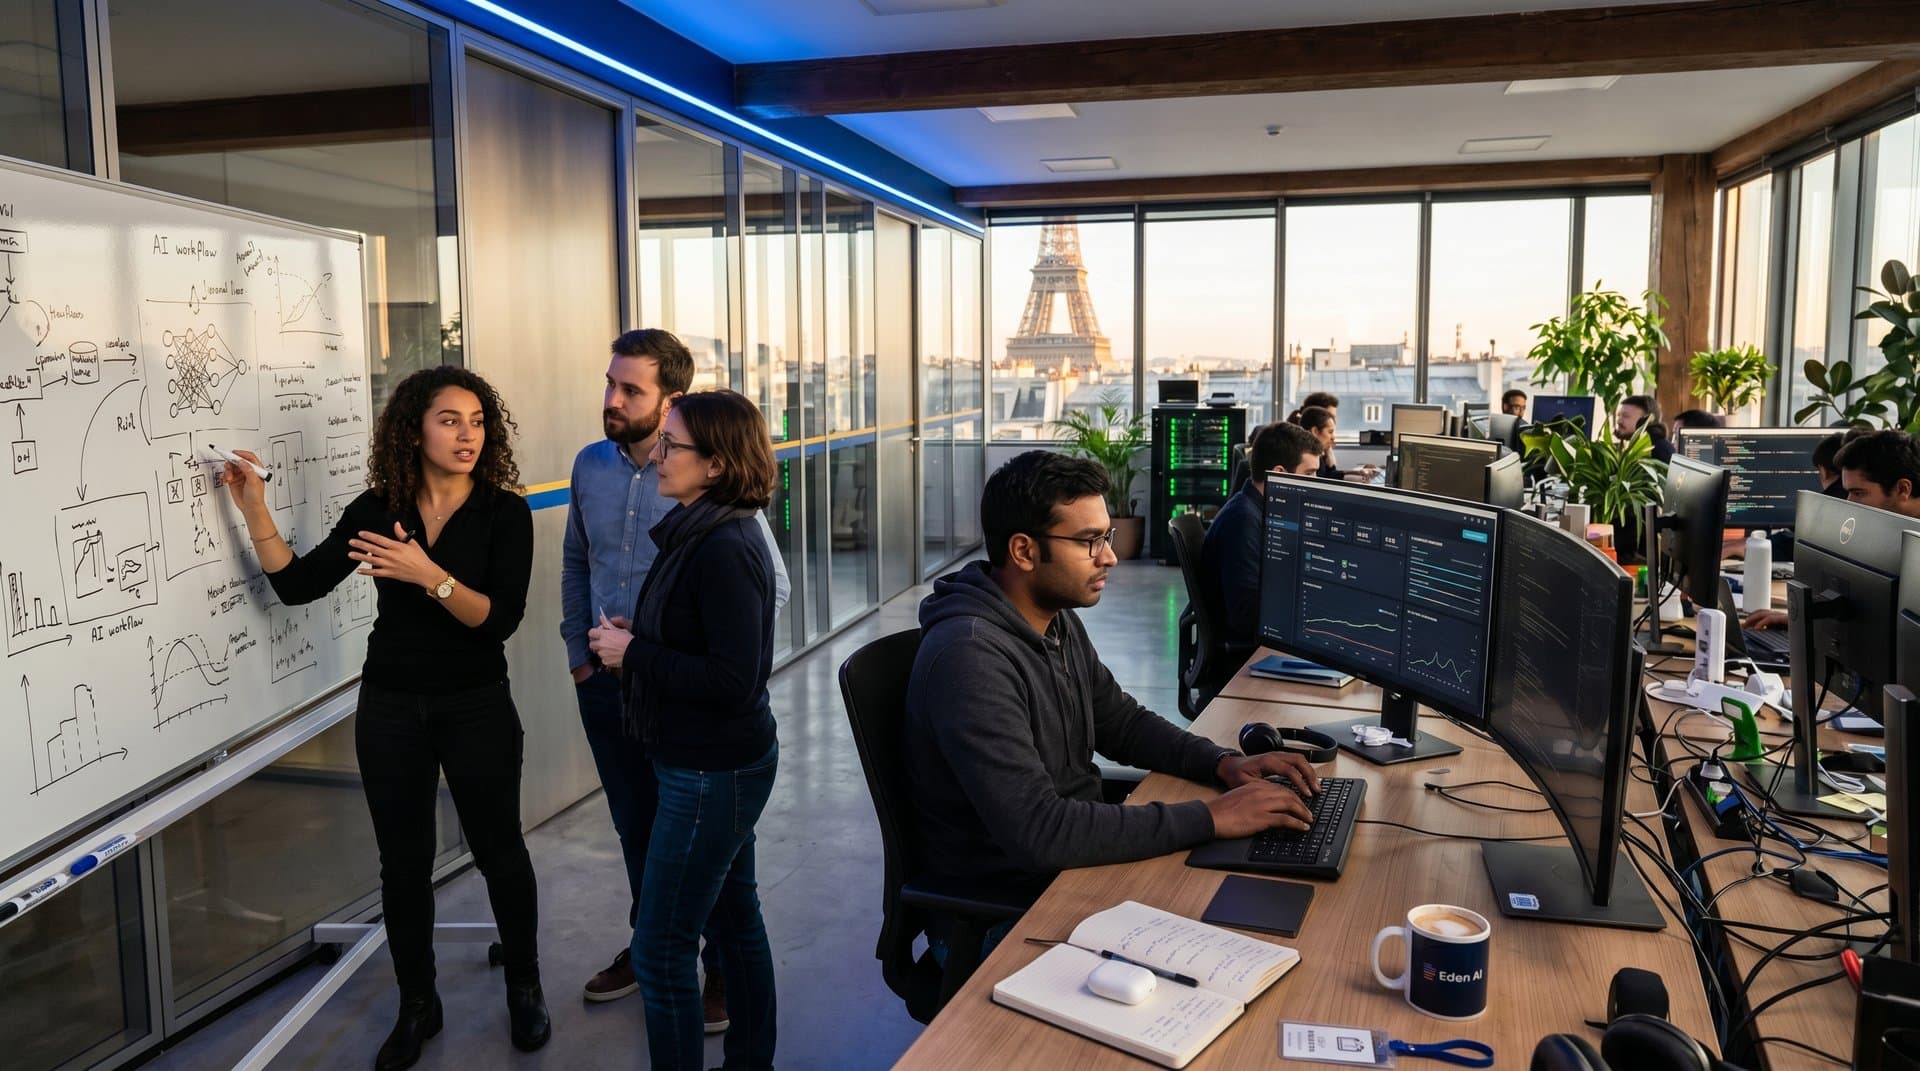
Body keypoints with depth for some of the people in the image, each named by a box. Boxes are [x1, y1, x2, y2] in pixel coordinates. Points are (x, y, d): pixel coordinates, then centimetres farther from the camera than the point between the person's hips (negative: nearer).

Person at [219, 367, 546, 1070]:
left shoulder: (504, 512, -10)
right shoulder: (377, 508, -1)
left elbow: (501, 619, -19)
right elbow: (297, 585, -2)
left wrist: (429, 575, -31)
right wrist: (254, 509, -10)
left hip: (476, 707, -2)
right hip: (389, 706, 3)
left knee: (498, 848, 9)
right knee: (404, 859, 11)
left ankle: (525, 989, 30)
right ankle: (417, 1005, 30)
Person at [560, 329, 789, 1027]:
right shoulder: (591, 466, -1)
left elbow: (772, 585, -14)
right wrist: (578, 651, 9)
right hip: (606, 682, 5)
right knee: (635, 826, 21)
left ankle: (723, 967, 29)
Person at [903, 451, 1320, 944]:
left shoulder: (1059, 618, 2)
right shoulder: (969, 657, -27)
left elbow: (1122, 722, 16)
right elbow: (1038, 832, -33)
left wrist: (1223, 763, -2)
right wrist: (1209, 818, -29)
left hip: (1077, 854, 8)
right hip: (996, 912, -8)